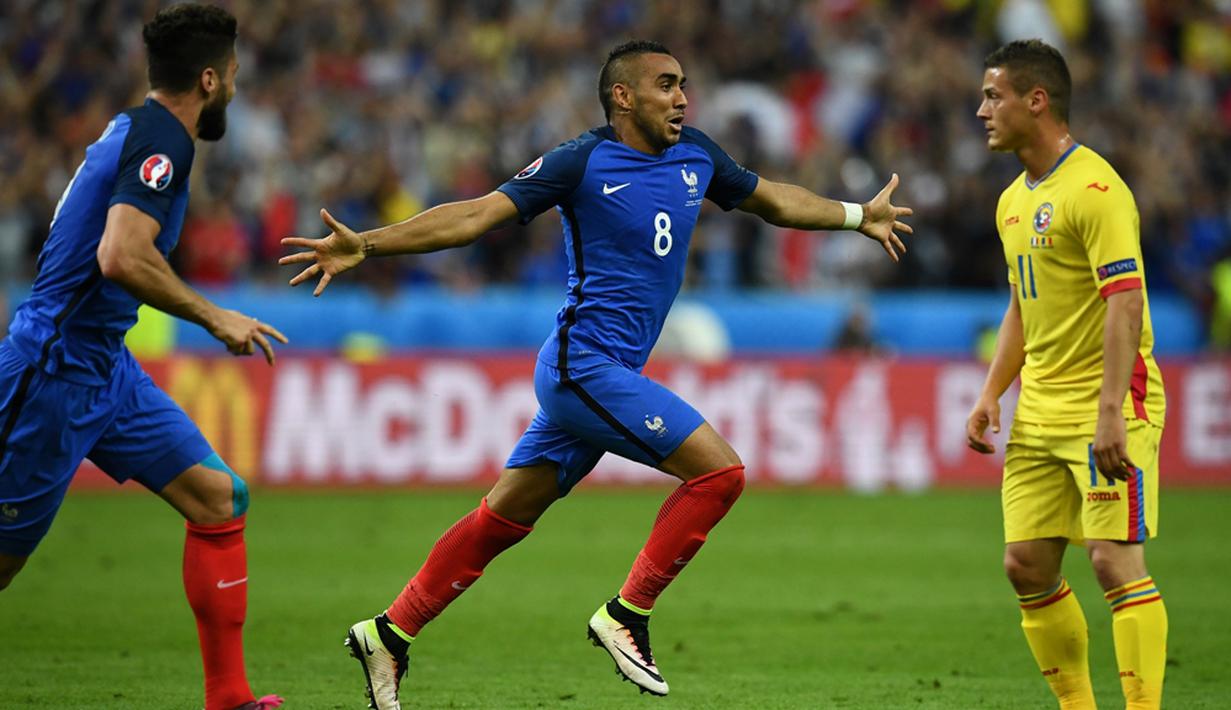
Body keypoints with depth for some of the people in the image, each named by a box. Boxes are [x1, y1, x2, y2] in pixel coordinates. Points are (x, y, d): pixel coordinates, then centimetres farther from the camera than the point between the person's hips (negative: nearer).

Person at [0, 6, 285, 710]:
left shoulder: (135, 129, 13)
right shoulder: (161, 139, -16)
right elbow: (121, 258, -29)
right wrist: (215, 317, -20)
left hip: (105, 367, 10)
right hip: (57, 369, -10)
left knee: (218, 497, 4)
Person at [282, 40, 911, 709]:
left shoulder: (695, 156, 11)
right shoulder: (583, 162, -10)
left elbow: (772, 200, 30)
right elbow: (479, 214, -13)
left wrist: (859, 216, 37)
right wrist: (366, 245, -20)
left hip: (608, 375, 8)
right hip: (585, 362, -8)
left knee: (504, 517, 10)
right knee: (719, 470, -15)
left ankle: (389, 634, 16)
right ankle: (625, 615, -6)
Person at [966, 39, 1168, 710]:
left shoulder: (1094, 189, -14)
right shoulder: (1014, 201, 15)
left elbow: (1125, 302, -22)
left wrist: (1111, 414, -28)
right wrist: (991, 394, 13)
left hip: (1107, 405, -9)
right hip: (1040, 411, 9)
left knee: (1115, 559, -14)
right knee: (1027, 565, 5)